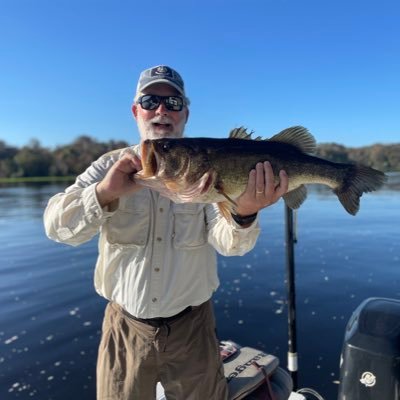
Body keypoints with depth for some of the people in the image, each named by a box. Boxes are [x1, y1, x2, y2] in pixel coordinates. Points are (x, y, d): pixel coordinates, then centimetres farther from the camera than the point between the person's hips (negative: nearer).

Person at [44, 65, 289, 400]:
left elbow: (227, 241, -21)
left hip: (192, 327, 0)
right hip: (126, 329, 1)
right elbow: (57, 225, -17)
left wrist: (244, 214, -44)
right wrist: (105, 193, -36)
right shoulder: (110, 167, -5)